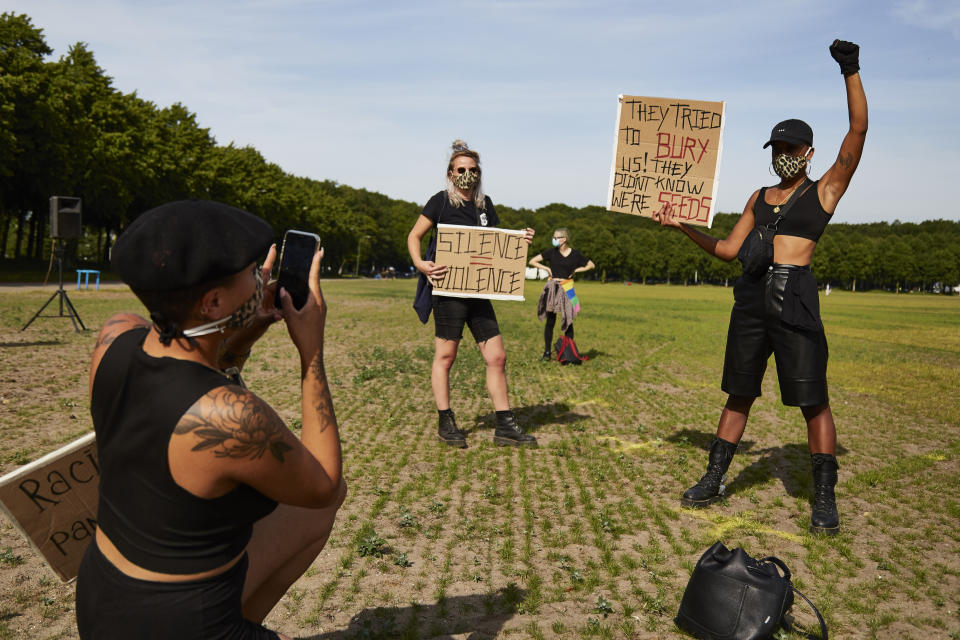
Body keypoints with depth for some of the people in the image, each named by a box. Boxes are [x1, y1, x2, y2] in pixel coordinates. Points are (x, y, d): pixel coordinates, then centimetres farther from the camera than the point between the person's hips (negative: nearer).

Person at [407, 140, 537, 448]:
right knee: (445, 355, 2)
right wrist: (420, 264, -16)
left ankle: (505, 425, 12)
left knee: (497, 356, 3)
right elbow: (414, 237, 2)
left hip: (479, 290, 6)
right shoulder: (441, 201, -1)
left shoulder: (485, 204, 14)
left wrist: (519, 240, 3)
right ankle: (445, 422, 16)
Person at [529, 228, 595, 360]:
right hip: (552, 288, 1)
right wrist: (547, 268, -3)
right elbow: (532, 261, 5)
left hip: (567, 289, -1)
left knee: (568, 321, 0)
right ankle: (547, 352, 9)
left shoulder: (575, 254, 1)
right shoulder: (551, 252, 3)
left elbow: (591, 265, 11)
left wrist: (576, 270, 0)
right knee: (550, 321, 3)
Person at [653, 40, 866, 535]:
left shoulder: (826, 190, 6)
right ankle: (713, 480, 17)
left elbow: (858, 129, -5)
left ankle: (824, 499, 8)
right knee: (739, 393, 9)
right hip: (752, 298, 4)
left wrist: (851, 72, -9)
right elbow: (728, 250, 16)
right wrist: (683, 226, 7)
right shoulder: (760, 197, 17)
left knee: (812, 400, -3)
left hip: (796, 300, -4)